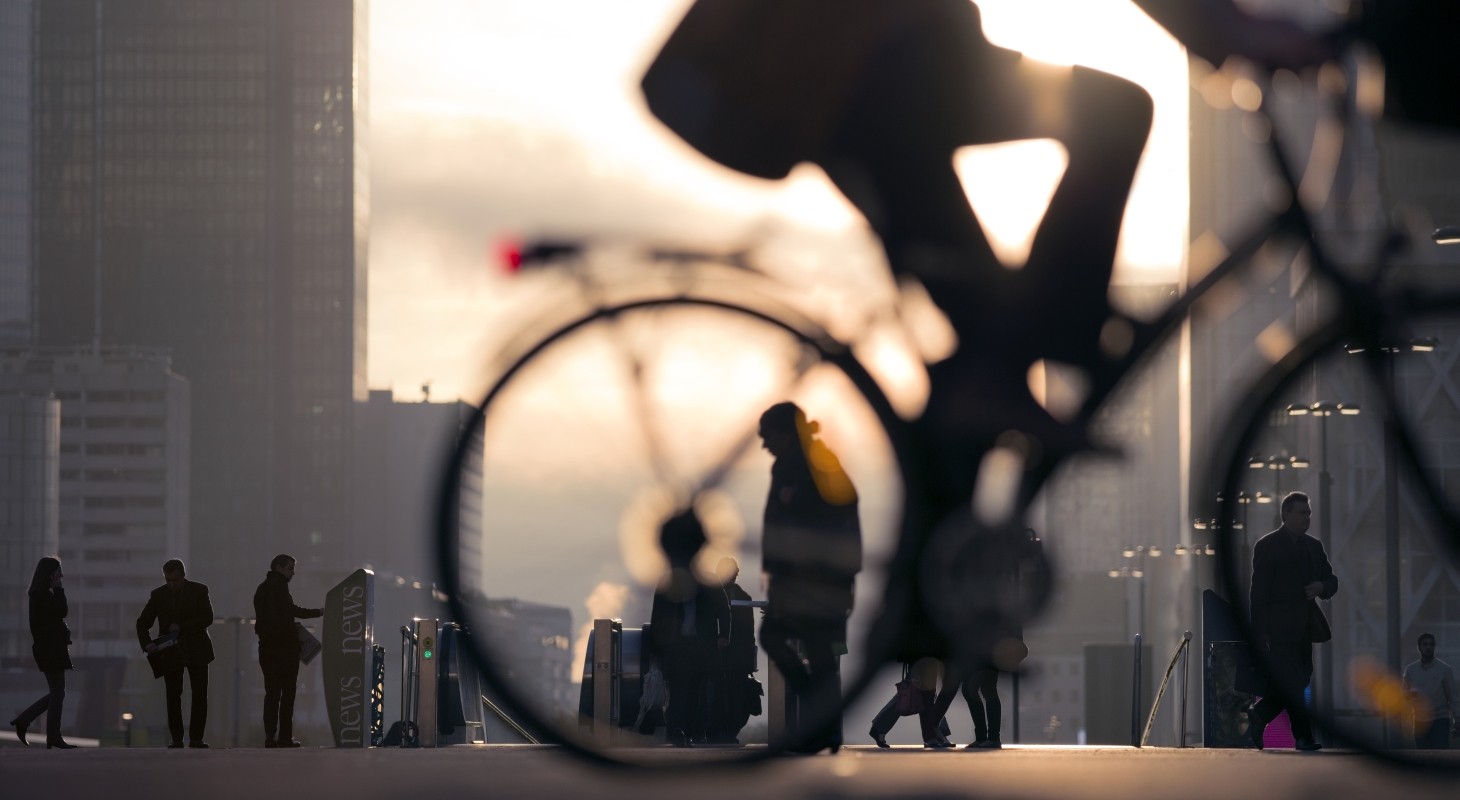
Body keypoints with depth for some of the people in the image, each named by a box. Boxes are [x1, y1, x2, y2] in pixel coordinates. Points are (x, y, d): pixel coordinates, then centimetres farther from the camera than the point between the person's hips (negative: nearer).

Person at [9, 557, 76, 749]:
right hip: (51, 649, -10)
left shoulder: (41, 594, 16)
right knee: (57, 693, -5)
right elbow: (62, 611, -17)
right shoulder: (43, 594, -14)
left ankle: (22, 721, 12)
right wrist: (59, 589, -11)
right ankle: (54, 738, -2)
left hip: (49, 649, 10)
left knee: (56, 693, 13)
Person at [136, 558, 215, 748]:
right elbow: (142, 622, 2)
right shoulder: (158, 595, 1)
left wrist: (182, 628, -19)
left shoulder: (199, 591, -2)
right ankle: (176, 739, -1)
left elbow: (207, 618, -11)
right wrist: (147, 643, -16)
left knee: (200, 695, -4)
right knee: (173, 697, -4)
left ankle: (196, 738, 1)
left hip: (196, 650, -1)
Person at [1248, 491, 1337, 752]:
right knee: (1292, 683, -10)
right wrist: (1260, 631, -14)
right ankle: (1303, 737, -7)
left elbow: (1332, 581, 18)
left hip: (1304, 627, 7)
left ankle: (1258, 715, 26)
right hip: (1279, 628, -7)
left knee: (1298, 680, 8)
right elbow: (1259, 591, -8)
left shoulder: (1314, 546, 16)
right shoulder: (1267, 546, -4)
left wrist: (1322, 587, -8)